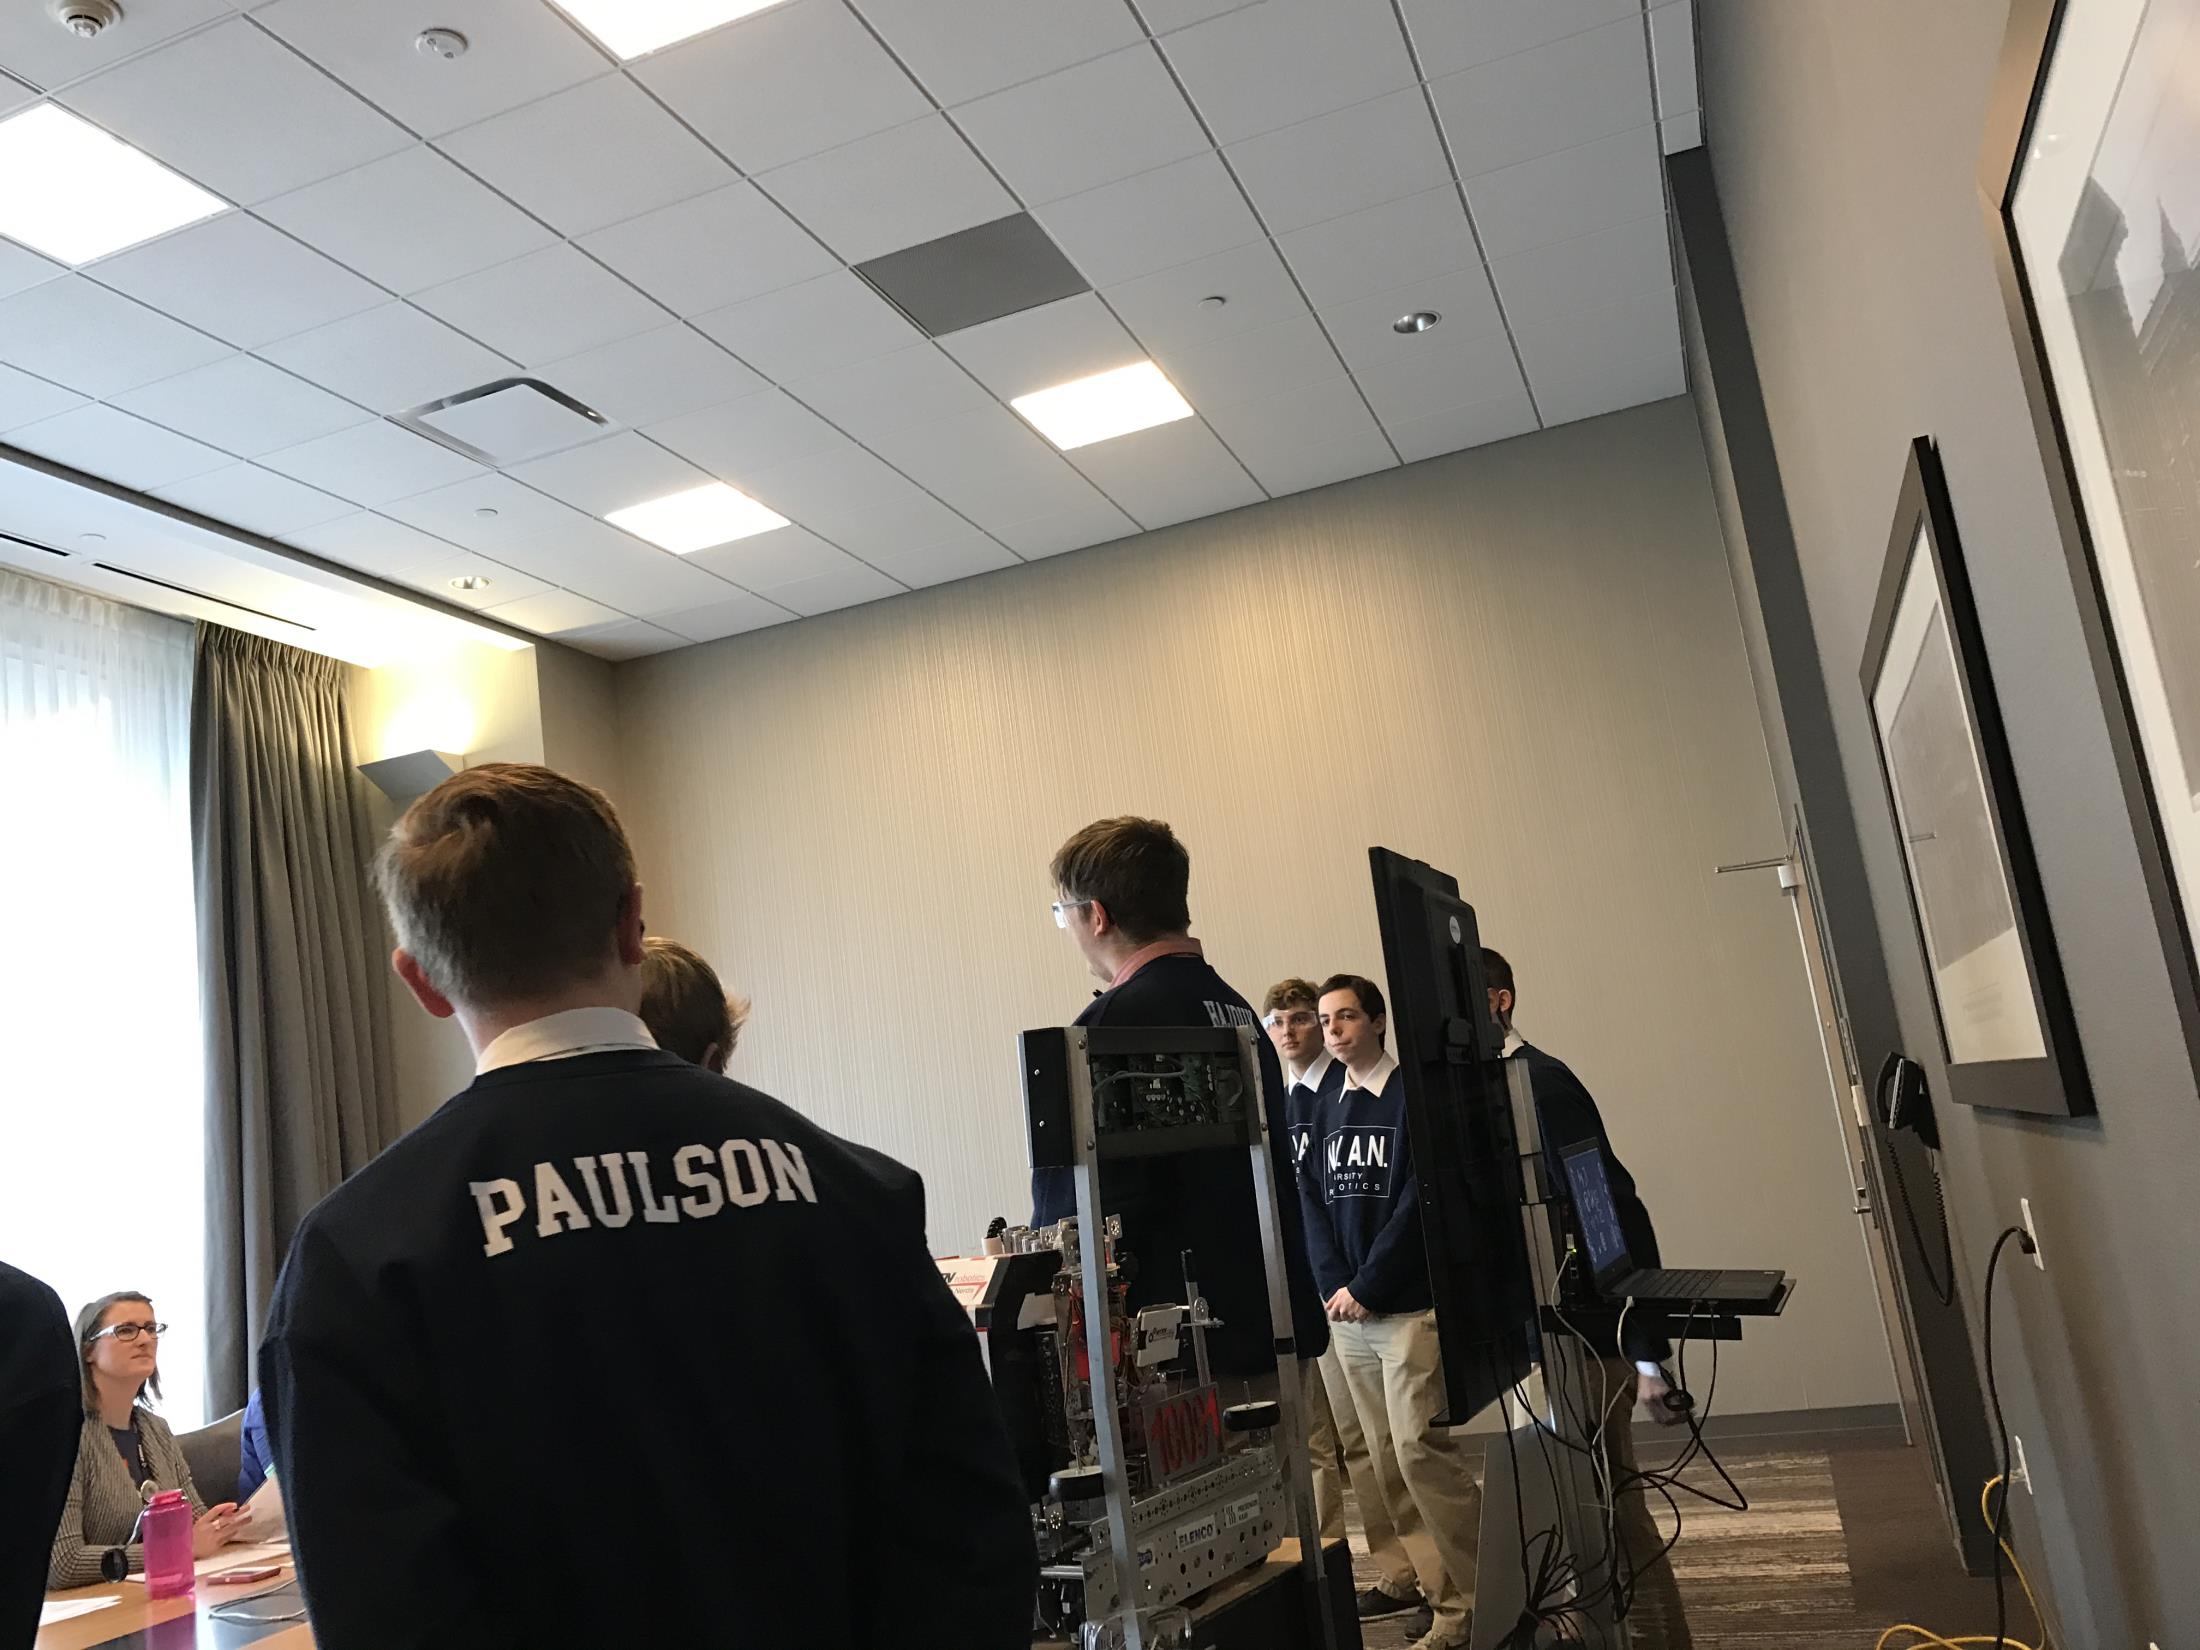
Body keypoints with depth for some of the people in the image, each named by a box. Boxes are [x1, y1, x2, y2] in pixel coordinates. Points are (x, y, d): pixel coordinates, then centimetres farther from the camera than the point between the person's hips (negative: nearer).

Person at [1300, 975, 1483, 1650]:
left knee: (1420, 1452, -11)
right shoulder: (1328, 1114, 15)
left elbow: (1419, 1201, -12)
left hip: (1410, 1307, -6)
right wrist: (1335, 1287, -3)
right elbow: (1314, 1203, 12)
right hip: (1348, 1314, 7)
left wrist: (1367, 1286, -13)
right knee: (1390, 1466, 7)